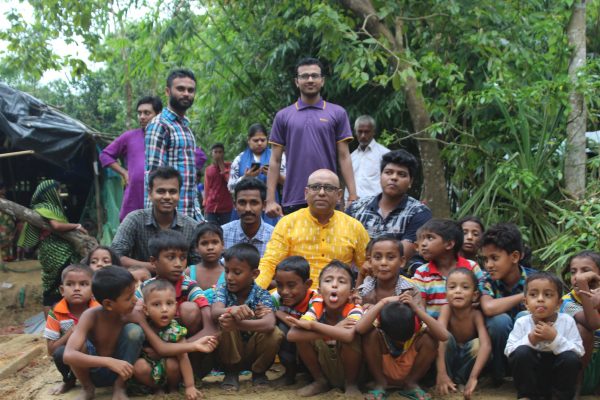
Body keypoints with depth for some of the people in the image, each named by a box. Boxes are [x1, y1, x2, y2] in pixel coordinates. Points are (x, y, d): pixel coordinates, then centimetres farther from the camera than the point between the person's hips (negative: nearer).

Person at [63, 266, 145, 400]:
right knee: (79, 344, -30)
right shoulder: (91, 316, -24)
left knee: (134, 330, -24)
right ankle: (87, 388, -1)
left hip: (119, 370, 1)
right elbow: (68, 355, -37)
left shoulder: (129, 314, -18)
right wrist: (109, 361, -45)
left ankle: (119, 387, -4)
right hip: (93, 370, -1)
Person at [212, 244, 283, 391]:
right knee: (224, 324, -29)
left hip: (254, 350, 0)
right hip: (230, 351, 0)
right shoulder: (223, 290, -11)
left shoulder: (262, 295, -16)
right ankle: (231, 372, -5)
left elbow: (269, 324, -36)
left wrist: (237, 324, -50)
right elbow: (215, 312, -33)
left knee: (275, 334, -29)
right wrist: (231, 310, -57)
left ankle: (259, 372, 2)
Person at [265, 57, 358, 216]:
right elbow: (275, 160, 7)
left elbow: (344, 157, 3)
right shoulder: (283, 116, 8)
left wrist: (353, 196, -5)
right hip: (293, 200, 1)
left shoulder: (337, 113, 6)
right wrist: (270, 200, -1)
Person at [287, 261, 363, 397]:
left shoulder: (354, 310, -22)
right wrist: (333, 331, -35)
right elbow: (291, 335, -30)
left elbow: (349, 335, -45)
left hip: (348, 367, -3)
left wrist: (311, 325, -36)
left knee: (353, 338, -32)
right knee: (301, 335, -20)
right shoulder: (317, 307, -14)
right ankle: (320, 381, 2)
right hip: (324, 366, 3)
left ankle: (351, 383, -5)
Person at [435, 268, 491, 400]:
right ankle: (449, 378, -16)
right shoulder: (446, 309, -25)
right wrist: (441, 373, -50)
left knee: (478, 343, -30)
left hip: (467, 358, 1)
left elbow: (486, 345, -38)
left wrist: (473, 377, -50)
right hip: (448, 356, -1)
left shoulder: (476, 314, -25)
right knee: (447, 336, -30)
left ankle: (461, 380, -10)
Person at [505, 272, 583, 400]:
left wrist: (554, 338, -29)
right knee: (521, 352, -28)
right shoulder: (521, 322, -10)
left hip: (557, 375, 0)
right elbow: (508, 351, -12)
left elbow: (579, 352, -16)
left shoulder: (567, 321, -11)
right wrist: (530, 339, -27)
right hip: (530, 375, 0)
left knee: (571, 358, -28)